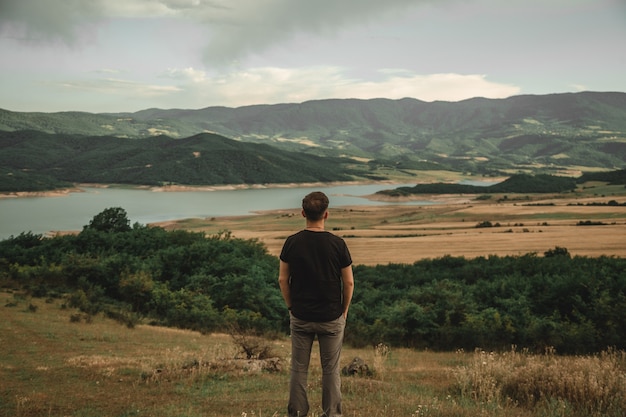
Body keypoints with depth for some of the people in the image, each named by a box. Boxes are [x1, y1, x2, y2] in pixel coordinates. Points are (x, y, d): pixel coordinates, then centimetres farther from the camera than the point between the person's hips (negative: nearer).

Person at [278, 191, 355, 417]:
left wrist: (291, 307, 11)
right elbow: (349, 282, -5)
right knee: (331, 370, 9)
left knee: (298, 369, 10)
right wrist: (344, 311, 8)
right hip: (331, 318, -1)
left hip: (300, 317, 1)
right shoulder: (337, 243, -11)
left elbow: (282, 279, -1)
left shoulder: (292, 242, -7)